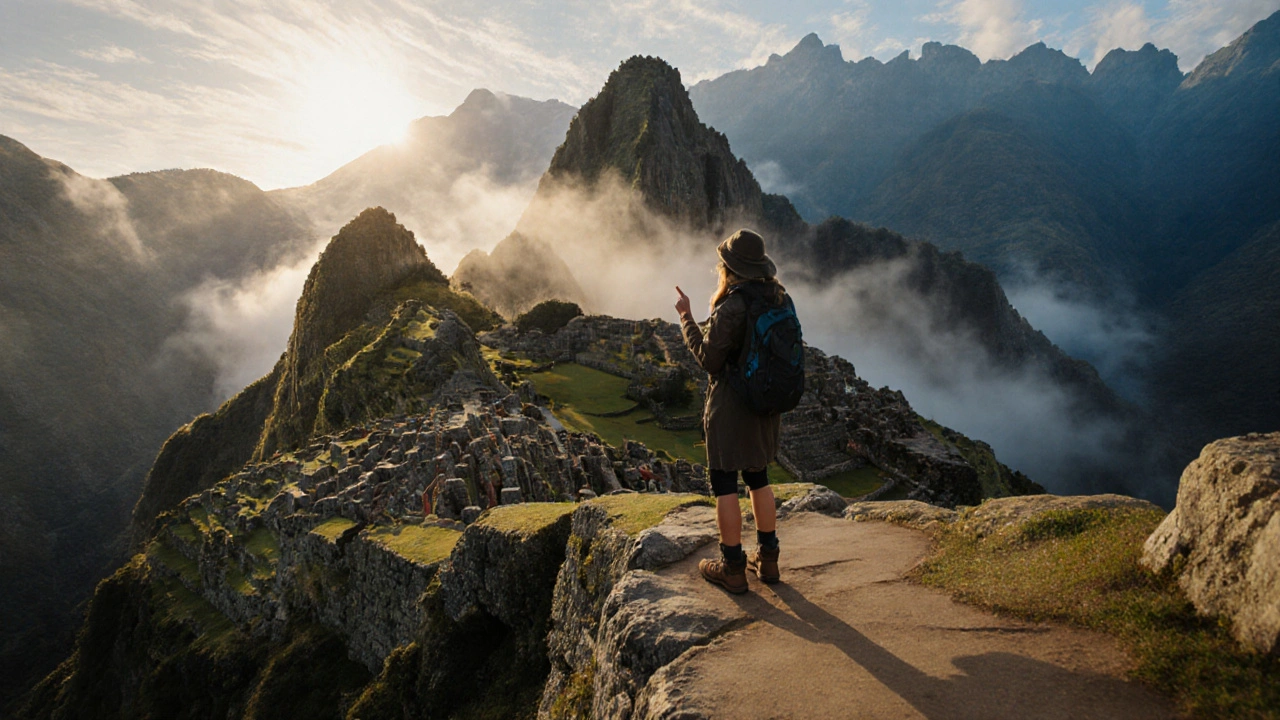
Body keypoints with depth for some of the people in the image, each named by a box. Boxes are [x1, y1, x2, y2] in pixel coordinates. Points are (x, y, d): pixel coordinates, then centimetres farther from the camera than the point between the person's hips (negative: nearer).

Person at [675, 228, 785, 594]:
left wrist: (687, 318, -7)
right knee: (758, 478, 20)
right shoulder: (779, 299, 1)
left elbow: (709, 360, -15)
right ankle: (766, 559, 28)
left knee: (724, 483, 5)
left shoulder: (730, 309, -22)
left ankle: (732, 568, 14)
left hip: (732, 407, -7)